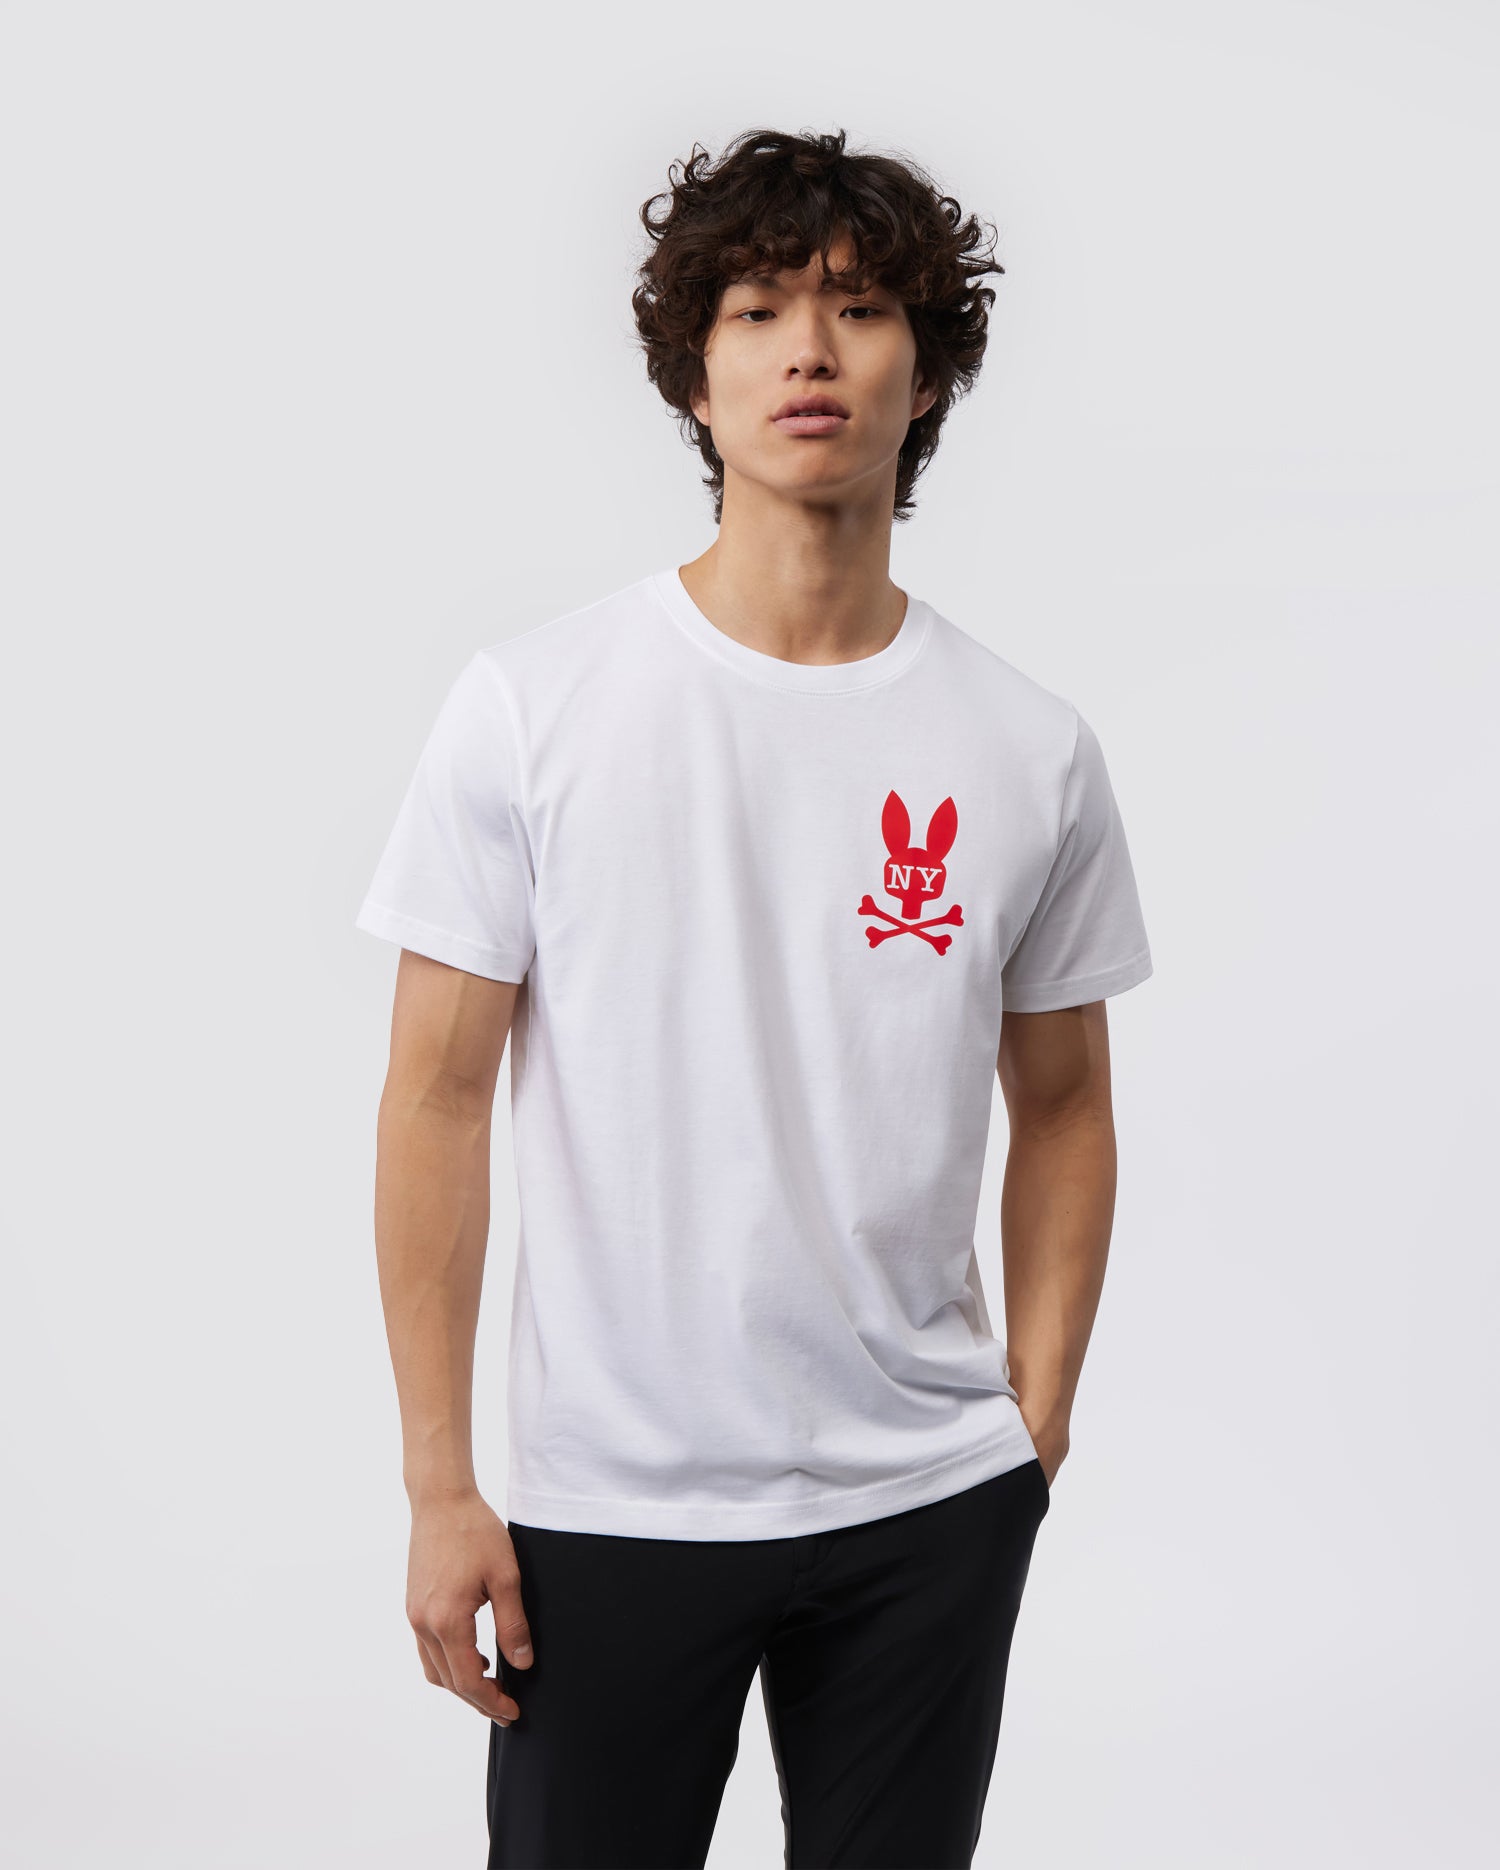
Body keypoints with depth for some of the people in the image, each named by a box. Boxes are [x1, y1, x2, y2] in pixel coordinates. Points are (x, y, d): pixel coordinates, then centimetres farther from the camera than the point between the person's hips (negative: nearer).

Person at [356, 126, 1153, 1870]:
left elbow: (1061, 1109, 9)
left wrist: (1036, 1432, 4)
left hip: (930, 1503, 2)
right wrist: (438, 1486, -7)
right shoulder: (531, 708, -6)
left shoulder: (1032, 748, 0)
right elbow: (437, 1098, -5)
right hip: (610, 1507, -2)